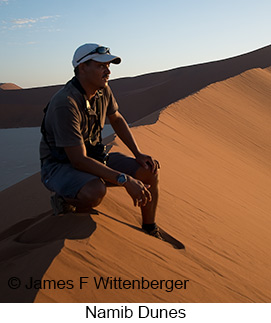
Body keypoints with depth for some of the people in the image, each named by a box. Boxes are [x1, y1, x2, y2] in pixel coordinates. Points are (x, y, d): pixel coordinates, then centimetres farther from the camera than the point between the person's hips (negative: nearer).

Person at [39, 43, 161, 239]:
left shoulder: (103, 90, -4)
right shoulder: (65, 104, -29)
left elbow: (117, 120, 14)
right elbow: (78, 160, -31)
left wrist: (138, 155, 1)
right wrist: (125, 180, -36)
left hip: (94, 157, 8)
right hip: (59, 166, -7)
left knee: (151, 170, -6)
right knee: (95, 192, -40)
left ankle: (150, 231, 13)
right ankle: (64, 201, -4)